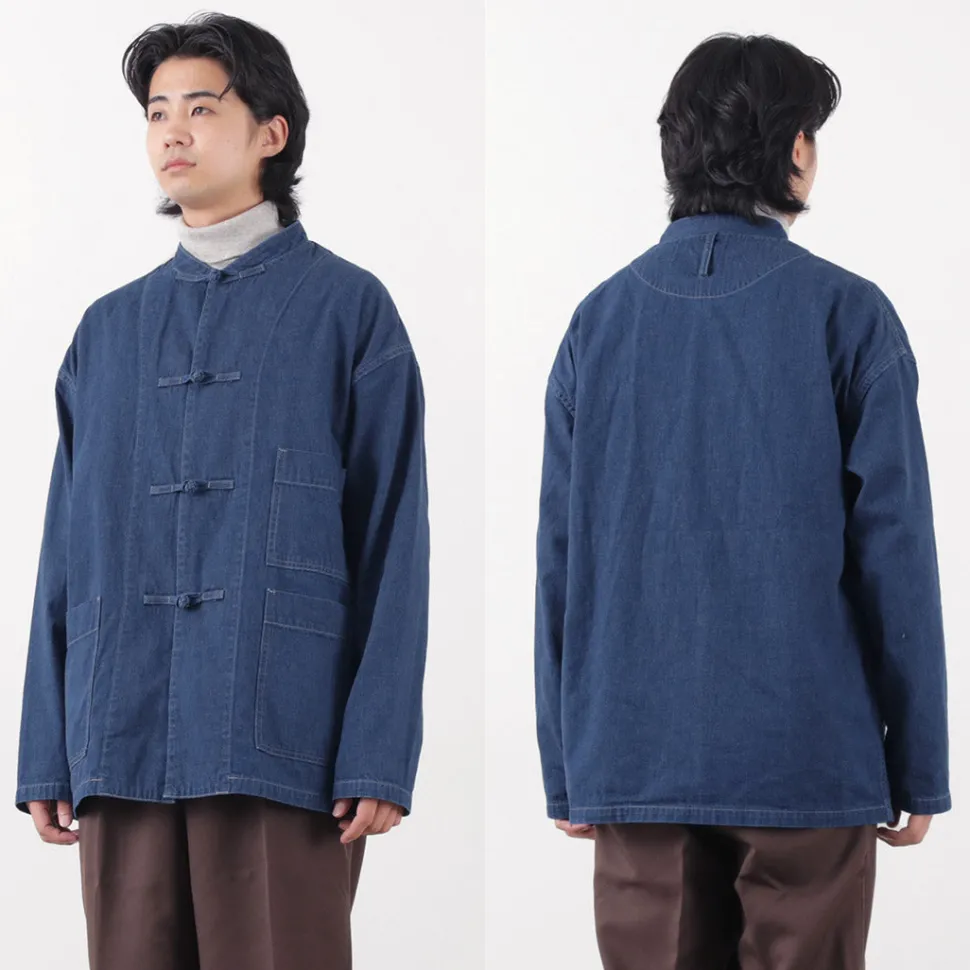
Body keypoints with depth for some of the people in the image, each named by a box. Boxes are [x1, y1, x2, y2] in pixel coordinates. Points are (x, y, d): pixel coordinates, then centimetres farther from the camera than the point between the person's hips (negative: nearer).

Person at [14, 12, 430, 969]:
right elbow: (67, 550, 15)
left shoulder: (348, 308, 4)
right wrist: (45, 755, 8)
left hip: (283, 746, -4)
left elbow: (392, 542, -1)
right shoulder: (109, 331, 16)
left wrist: (380, 757, -9)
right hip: (123, 746, 4)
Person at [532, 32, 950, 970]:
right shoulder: (844, 314, -5)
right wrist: (918, 769, 1)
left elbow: (558, 559, 4)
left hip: (633, 761, 3)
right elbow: (893, 551, -7)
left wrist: (564, 769, 11)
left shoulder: (599, 321, 4)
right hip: (807, 762, -3)